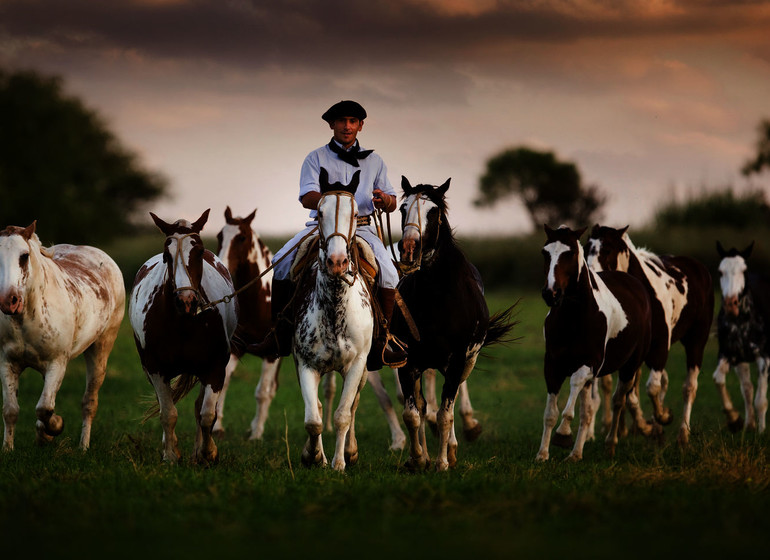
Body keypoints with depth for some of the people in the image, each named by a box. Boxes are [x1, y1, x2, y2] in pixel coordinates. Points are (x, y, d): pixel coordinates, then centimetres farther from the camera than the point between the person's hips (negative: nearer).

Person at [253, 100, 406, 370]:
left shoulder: (374, 161, 16)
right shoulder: (316, 158, 9)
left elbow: (392, 203, 14)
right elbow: (306, 198, -6)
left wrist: (385, 200, -12)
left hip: (361, 228, 0)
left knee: (388, 274, -27)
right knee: (281, 263, -23)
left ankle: (381, 337, -14)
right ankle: (282, 332, -13)